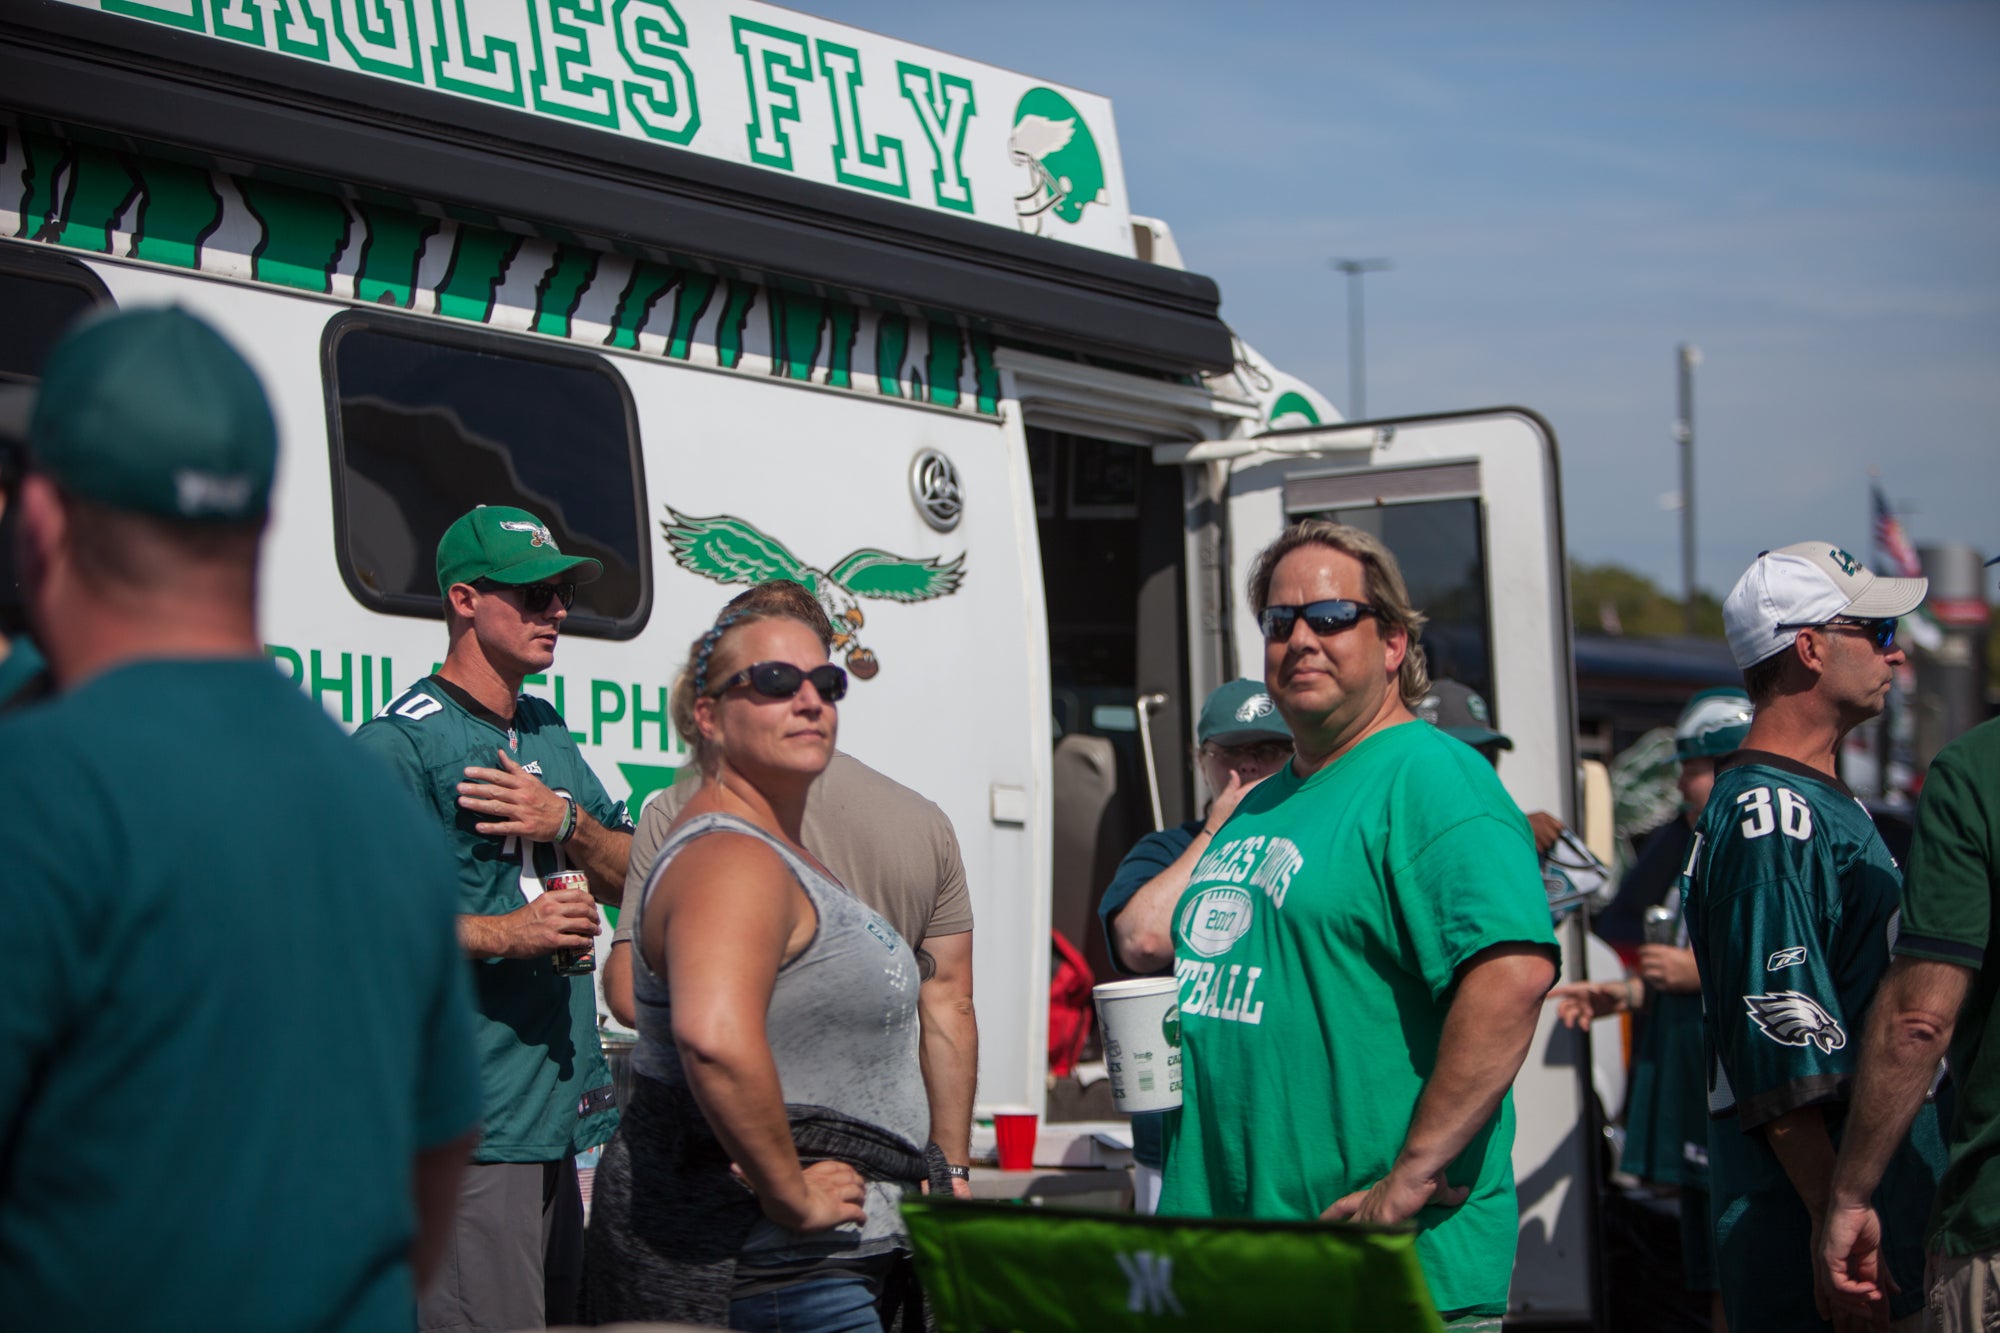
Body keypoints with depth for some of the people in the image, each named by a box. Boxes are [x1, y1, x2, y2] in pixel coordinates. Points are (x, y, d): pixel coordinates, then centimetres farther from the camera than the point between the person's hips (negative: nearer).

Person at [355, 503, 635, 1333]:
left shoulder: (549, 737, 18)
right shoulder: (399, 743, -8)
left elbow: (631, 880, 17)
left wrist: (567, 824, -3)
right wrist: (500, 934, -22)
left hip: (565, 1104, 9)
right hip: (468, 1125, -8)